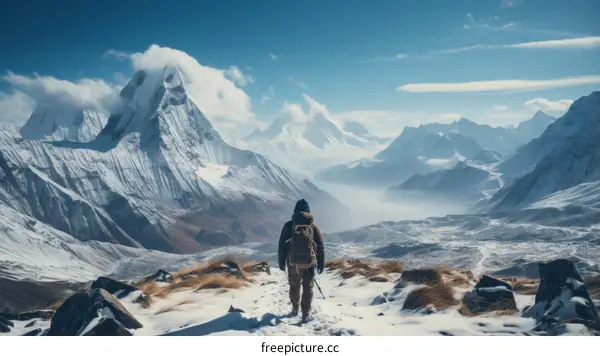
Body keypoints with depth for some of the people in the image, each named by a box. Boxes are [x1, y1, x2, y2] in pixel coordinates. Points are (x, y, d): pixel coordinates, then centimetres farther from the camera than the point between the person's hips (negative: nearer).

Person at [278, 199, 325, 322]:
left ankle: (295, 308, 35)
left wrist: (281, 262, 7)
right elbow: (321, 247, 2)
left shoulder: (288, 225, -2)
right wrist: (321, 264, 9)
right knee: (308, 288, 9)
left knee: (294, 285, 20)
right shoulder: (314, 226, 0)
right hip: (309, 262, 0)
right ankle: (306, 314, 6)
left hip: (293, 262, 1)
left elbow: (282, 245, -1)